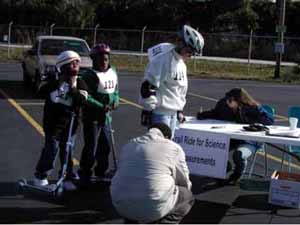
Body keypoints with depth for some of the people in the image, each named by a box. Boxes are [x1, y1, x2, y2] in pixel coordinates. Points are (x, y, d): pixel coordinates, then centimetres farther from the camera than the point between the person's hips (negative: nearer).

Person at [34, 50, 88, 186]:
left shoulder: (79, 83, 0)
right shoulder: (53, 79, -2)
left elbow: (82, 101, -13)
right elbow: (41, 92, -16)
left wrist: (72, 87, -20)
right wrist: (57, 82, -21)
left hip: (70, 123, 2)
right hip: (53, 122, -2)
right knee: (51, 149, -4)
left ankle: (68, 175, 27)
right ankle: (40, 175, 11)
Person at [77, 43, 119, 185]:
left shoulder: (112, 73, 7)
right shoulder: (89, 75, -14)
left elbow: (115, 90, 18)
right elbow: (87, 97, -17)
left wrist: (115, 101, -1)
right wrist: (101, 106, -25)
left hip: (106, 116, 7)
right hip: (92, 117, -7)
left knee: (106, 146, 16)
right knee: (91, 147, -5)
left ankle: (102, 170, 33)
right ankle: (85, 173, 9)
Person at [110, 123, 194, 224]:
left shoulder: (128, 146, 17)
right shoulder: (174, 148, 4)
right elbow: (184, 183, 10)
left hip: (122, 206, 5)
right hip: (154, 207, -5)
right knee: (187, 195, 21)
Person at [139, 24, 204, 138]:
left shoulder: (181, 63, 13)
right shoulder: (163, 59, -18)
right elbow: (148, 85, -20)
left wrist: (180, 109, 23)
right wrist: (147, 110, -17)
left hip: (173, 113, 9)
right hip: (160, 113, -9)